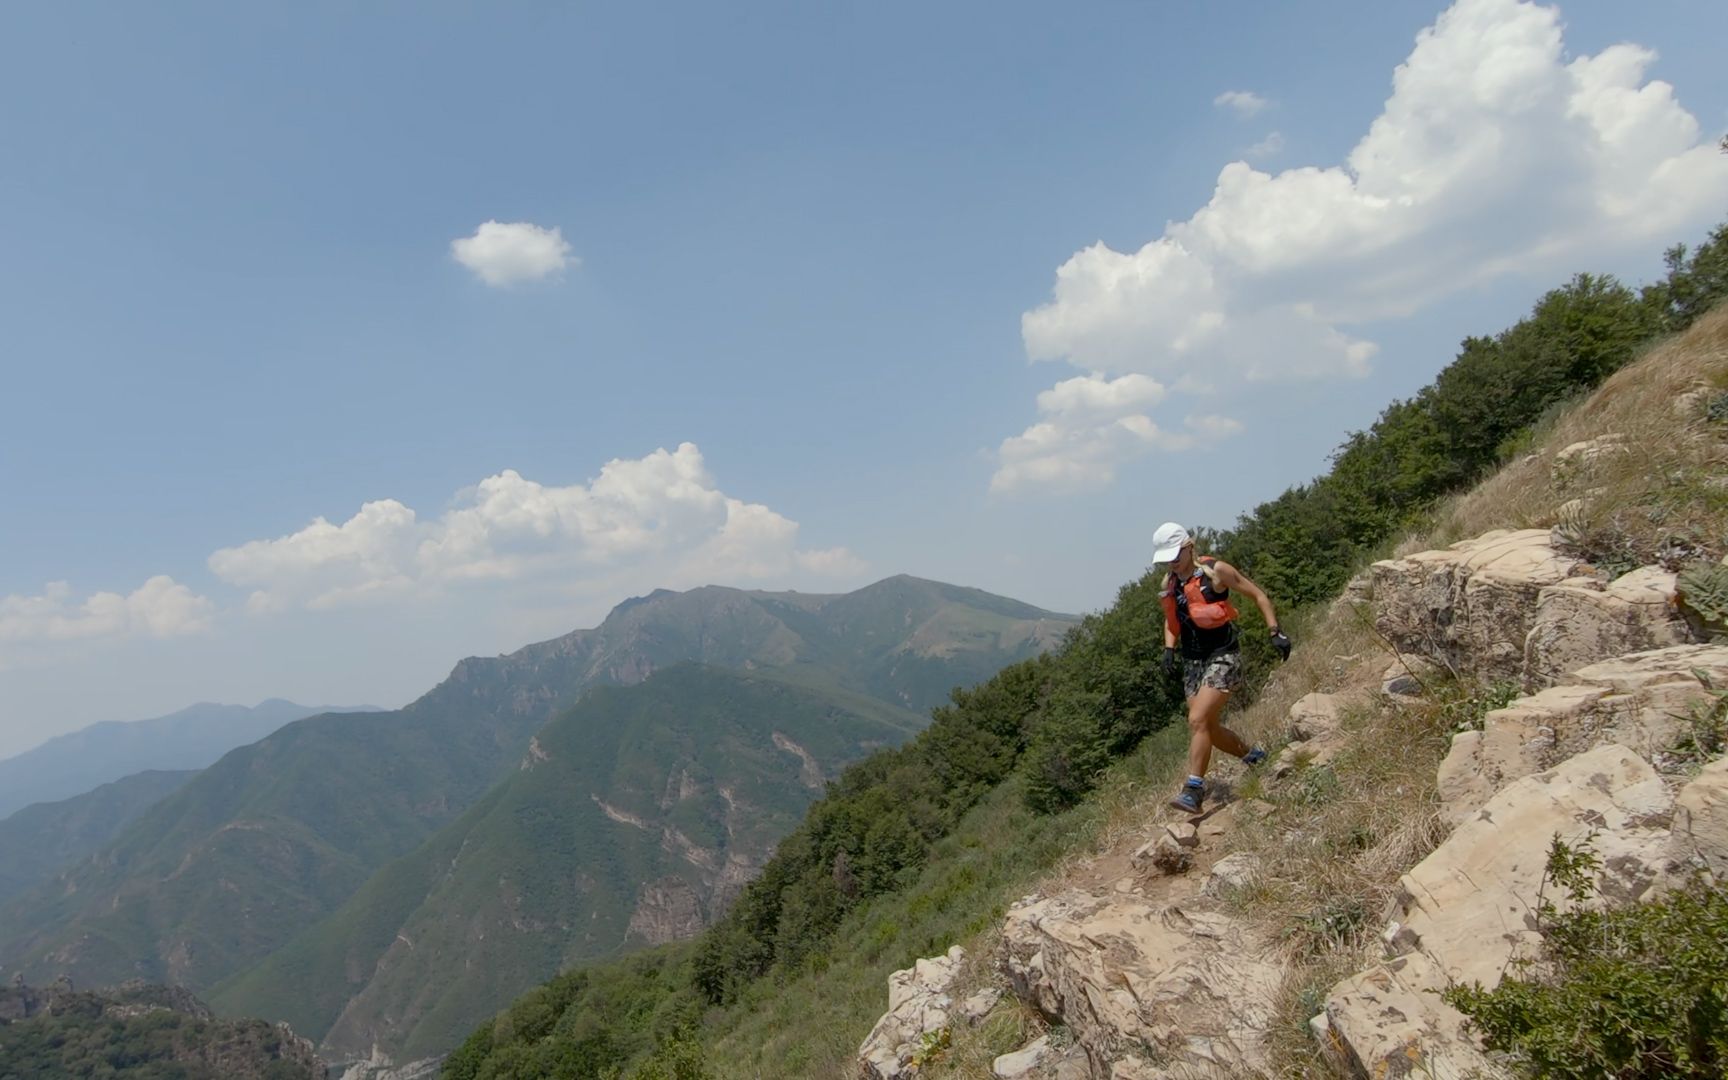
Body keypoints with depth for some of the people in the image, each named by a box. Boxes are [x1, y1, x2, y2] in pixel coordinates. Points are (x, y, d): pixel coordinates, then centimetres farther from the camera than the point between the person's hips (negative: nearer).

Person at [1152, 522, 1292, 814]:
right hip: (1193, 661, 7)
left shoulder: (1215, 571, -11)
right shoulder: (1168, 583, 7)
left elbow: (1258, 595, -3)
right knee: (1209, 729, 9)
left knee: (1198, 721, -20)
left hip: (1223, 657, -7)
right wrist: (1169, 649, 5)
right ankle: (1252, 755, 35)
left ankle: (1194, 789, -17)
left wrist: (1276, 632, -10)